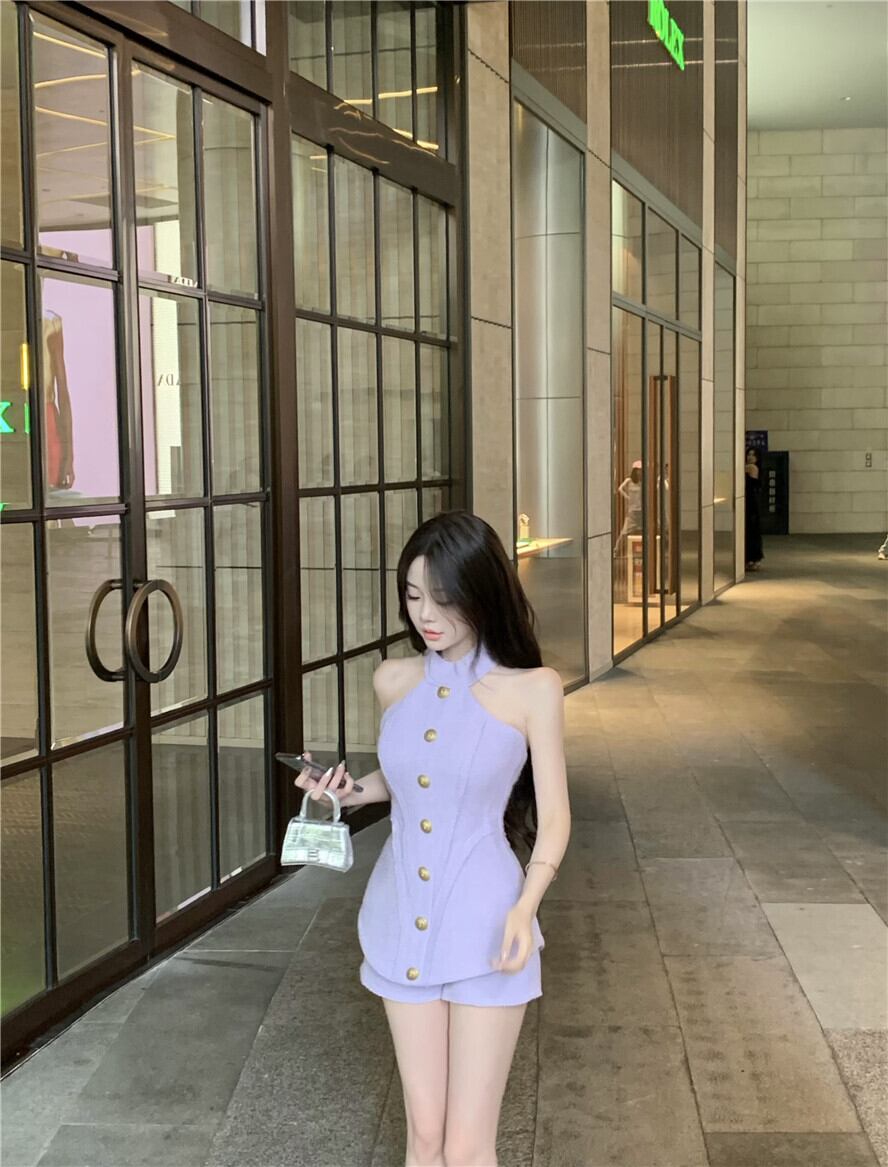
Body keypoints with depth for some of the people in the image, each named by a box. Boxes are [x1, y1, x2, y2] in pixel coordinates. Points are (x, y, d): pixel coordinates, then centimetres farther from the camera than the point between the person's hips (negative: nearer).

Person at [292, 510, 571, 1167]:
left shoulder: (532, 689, -12)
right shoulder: (394, 680, 1)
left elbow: (554, 816, -6)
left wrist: (525, 908, -21)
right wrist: (353, 790, -2)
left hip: (483, 927, -4)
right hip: (403, 922, 4)